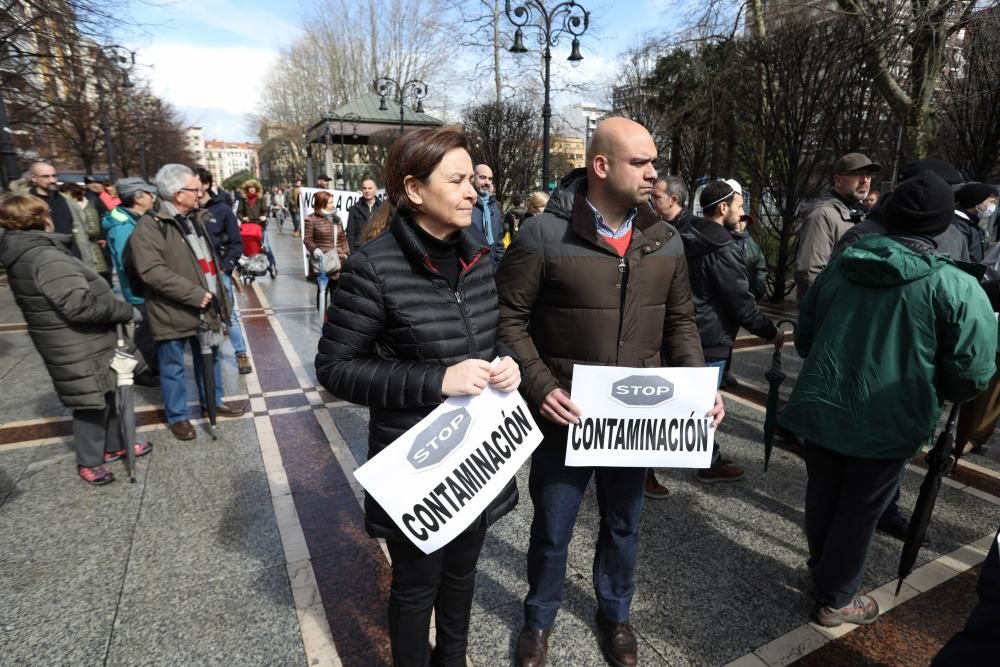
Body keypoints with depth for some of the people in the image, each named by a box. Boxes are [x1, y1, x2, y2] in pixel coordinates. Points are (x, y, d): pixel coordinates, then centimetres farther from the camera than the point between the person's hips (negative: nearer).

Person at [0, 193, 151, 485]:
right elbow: (80, 303, -31)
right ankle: (89, 462, 20)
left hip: (74, 345, 10)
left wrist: (118, 309, 12)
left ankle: (113, 445, 36)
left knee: (105, 395, 21)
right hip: (80, 348, -10)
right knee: (91, 402, 4)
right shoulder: (45, 258, -24)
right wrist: (126, 310, -20)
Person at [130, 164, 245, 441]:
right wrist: (194, 294, -25)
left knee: (209, 359, 19)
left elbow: (209, 260, 19)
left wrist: (219, 297, 14)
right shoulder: (149, 226, -15)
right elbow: (152, 272, -24)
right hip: (173, 313, -7)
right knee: (173, 367, 8)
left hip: (204, 308, 8)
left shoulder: (192, 220, 13)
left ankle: (213, 402, 36)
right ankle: (177, 416, 23)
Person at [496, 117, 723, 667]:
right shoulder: (544, 234, -13)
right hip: (566, 418, -4)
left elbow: (680, 322, 9)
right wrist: (539, 387, -20)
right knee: (551, 529, 16)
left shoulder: (665, 240, 2)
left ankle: (614, 613, 51)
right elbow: (509, 318, -10)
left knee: (623, 526, 23)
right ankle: (539, 619, 45)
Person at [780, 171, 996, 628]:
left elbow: (803, 339, 10)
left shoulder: (839, 267, 1)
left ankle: (822, 574, 42)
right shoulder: (956, 287, -12)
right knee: (858, 512, 12)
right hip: (887, 424, -4)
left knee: (822, 498, 20)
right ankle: (836, 600, 30)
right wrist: (933, 394, 11)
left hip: (820, 410, 4)